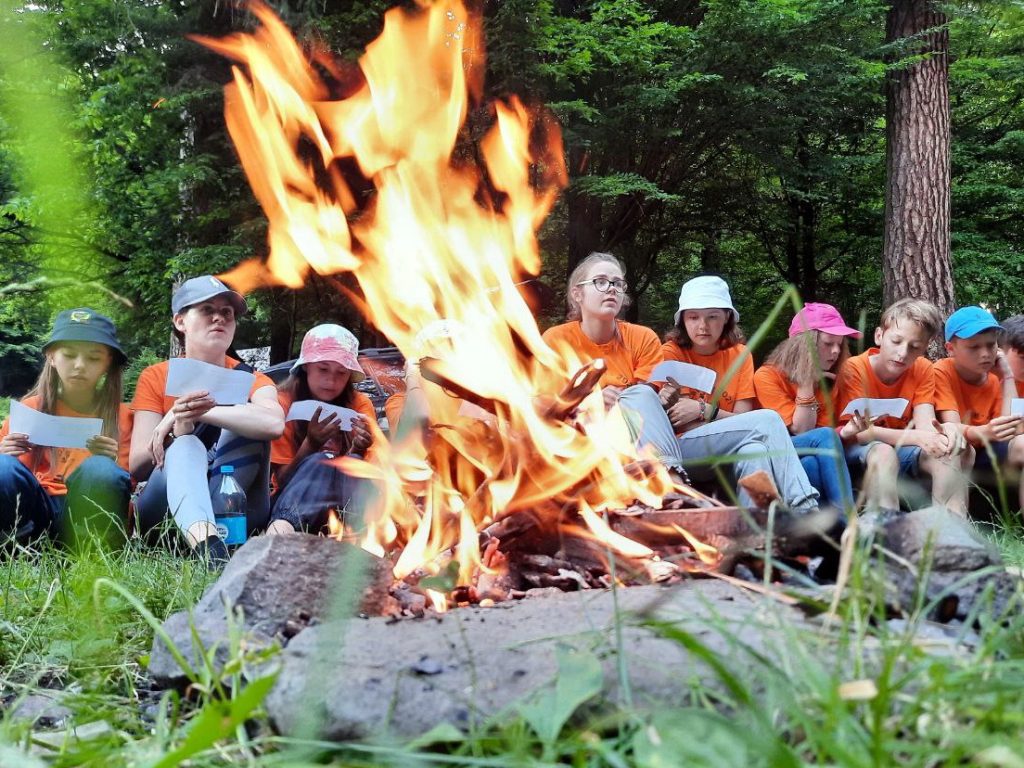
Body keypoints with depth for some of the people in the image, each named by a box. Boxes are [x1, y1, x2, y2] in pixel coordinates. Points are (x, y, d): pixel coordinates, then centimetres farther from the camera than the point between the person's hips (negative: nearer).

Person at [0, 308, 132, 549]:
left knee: (100, 469, -34)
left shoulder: (120, 416, 11)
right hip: (35, 511, 1)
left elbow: (125, 484, 6)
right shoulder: (28, 409, 13)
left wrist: (109, 465, -16)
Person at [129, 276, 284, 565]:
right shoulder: (155, 378, 3)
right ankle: (206, 544, -58)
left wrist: (198, 413, -29)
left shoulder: (249, 380, 2)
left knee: (249, 427, -21)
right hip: (163, 508, 0)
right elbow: (137, 467, -9)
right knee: (186, 447, -31)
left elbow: (274, 423, -25)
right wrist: (175, 430, -28)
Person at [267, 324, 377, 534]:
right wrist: (311, 444, -26)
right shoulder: (284, 403, -5)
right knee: (319, 461, -34)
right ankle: (282, 525, -58)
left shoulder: (360, 404, 0)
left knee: (353, 462, -31)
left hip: (344, 501, 2)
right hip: (291, 502, -1)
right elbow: (283, 480, -9)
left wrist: (359, 450, -30)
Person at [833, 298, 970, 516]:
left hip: (902, 450, 5)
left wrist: (942, 431, -38)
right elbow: (857, 430, -23)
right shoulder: (854, 369, -15)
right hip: (859, 451, -4)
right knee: (883, 452, -37)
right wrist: (915, 437, -38)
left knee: (949, 452, -23)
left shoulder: (922, 370, 0)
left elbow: (924, 423, -11)